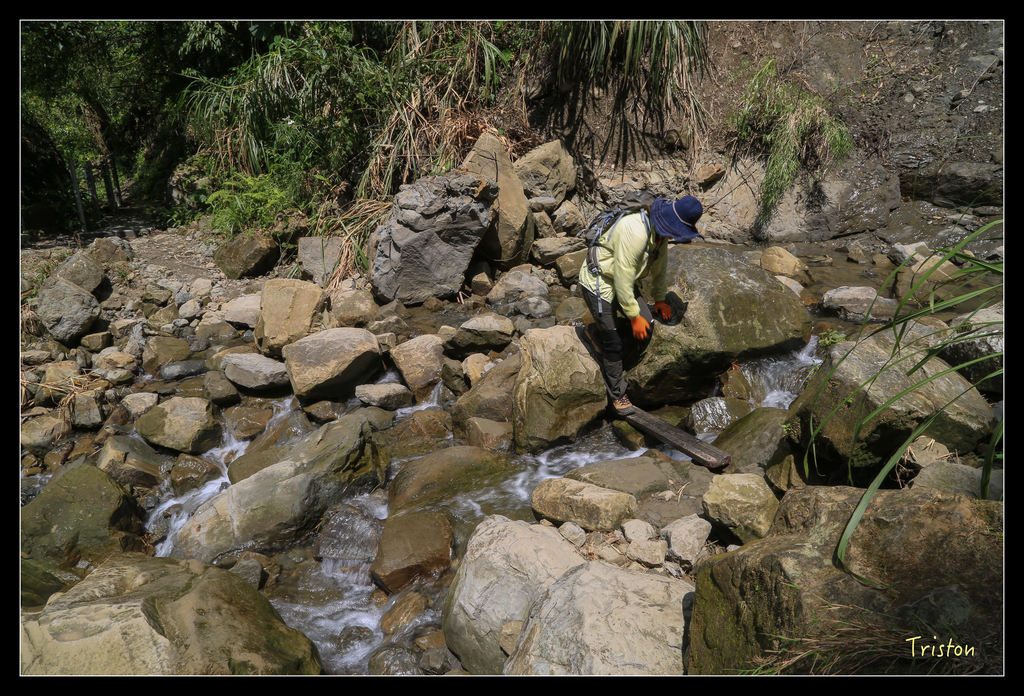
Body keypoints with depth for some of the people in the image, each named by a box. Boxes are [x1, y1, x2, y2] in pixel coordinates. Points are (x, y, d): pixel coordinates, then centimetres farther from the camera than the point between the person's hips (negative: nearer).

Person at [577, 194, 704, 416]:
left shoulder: (661, 231, -4)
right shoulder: (636, 232, -34)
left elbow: (659, 266, 14)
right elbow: (623, 278, -30)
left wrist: (660, 298, 14)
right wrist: (634, 316, -22)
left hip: (622, 280, 9)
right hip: (599, 282, -8)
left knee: (646, 325, -1)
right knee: (613, 345, -4)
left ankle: (598, 333, 19)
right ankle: (617, 394, 13)